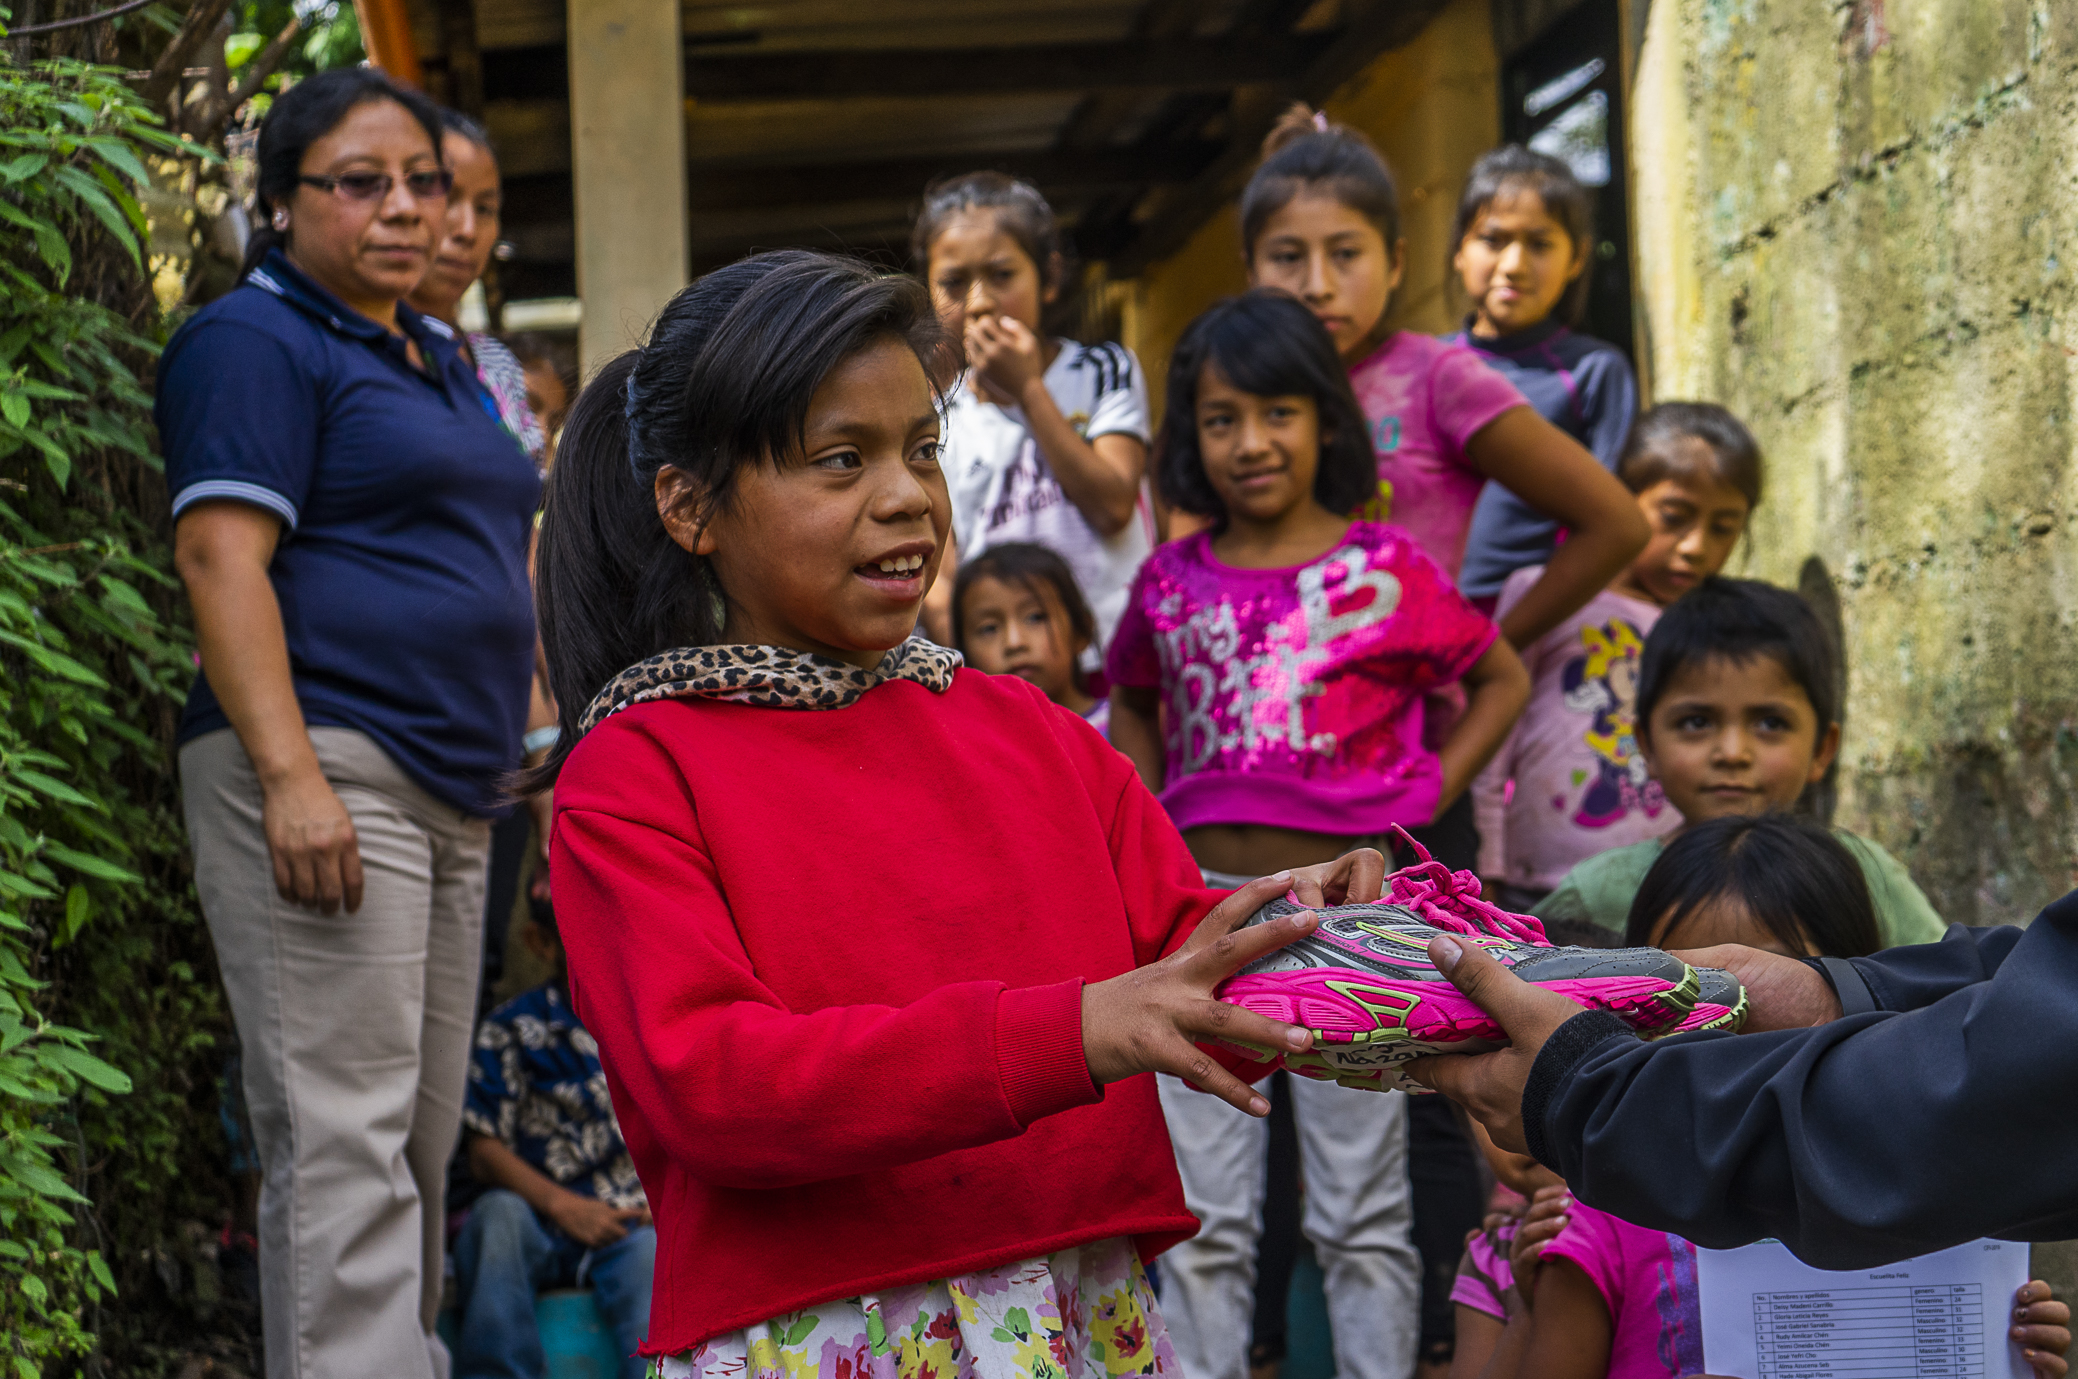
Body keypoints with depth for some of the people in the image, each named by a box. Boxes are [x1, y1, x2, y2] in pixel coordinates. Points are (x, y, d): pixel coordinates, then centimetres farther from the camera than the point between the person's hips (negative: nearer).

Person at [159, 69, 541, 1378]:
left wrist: (516, 757, 23)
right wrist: (290, 775, -25)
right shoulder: (256, 341, -5)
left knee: (422, 1142, 11)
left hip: (451, 788, 9)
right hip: (326, 774, -9)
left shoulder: (441, 357, 22)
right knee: (344, 1139, -12)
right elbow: (220, 553, -16)